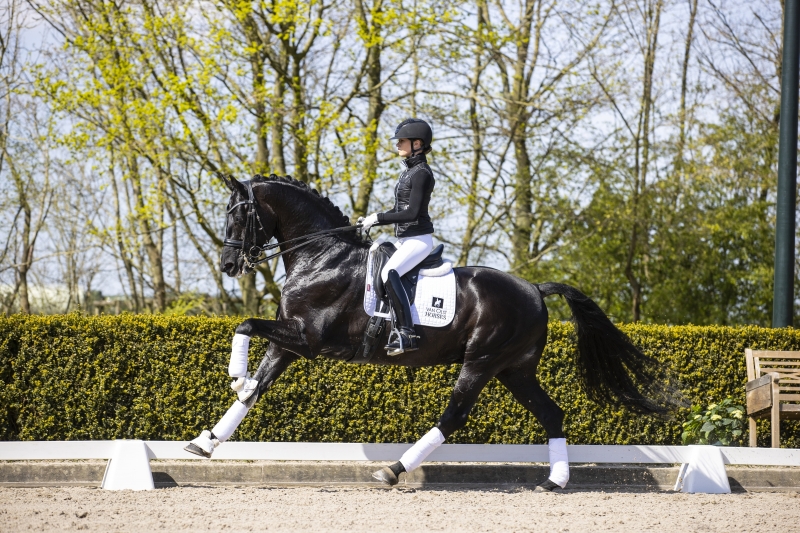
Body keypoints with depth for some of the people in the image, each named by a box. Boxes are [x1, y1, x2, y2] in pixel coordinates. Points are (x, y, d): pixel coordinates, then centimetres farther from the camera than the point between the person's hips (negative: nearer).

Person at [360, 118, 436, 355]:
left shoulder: (421, 173, -14)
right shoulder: (408, 171, 15)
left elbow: (412, 213, -21)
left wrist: (378, 218, -16)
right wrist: (371, 221, 8)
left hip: (418, 239, -11)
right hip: (405, 240, 11)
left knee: (389, 273, -31)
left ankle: (407, 333, -34)